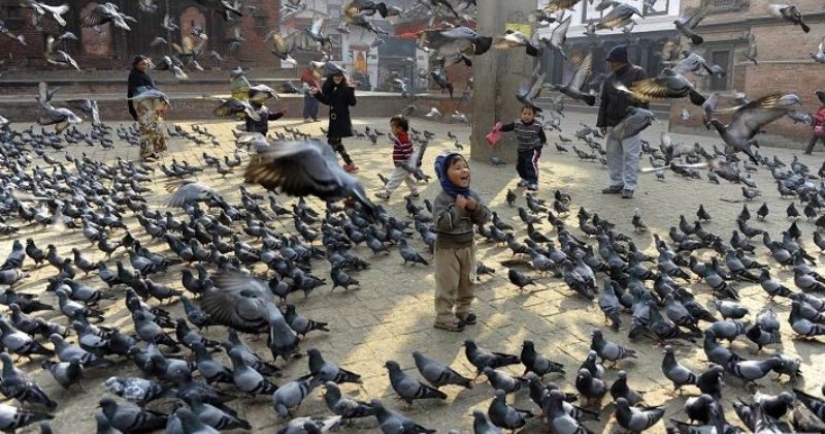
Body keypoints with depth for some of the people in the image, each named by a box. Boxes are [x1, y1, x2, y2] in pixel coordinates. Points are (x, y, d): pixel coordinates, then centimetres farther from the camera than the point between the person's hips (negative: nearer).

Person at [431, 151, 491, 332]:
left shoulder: (472, 195, -1)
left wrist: (476, 207, -19)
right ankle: (443, 317, 13)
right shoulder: (442, 199, -19)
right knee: (447, 285, 2)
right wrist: (458, 207, -29)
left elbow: (485, 218, 0)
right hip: (447, 248, -6)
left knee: (467, 281, 18)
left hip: (468, 245, 6)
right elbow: (443, 223, -29)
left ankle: (463, 310, 36)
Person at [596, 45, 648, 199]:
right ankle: (616, 183, 18)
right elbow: (604, 102, 15)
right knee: (613, 154, 9)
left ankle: (629, 186, -1)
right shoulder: (610, 78, 12)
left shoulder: (638, 74, -5)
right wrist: (602, 122, 10)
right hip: (612, 123, 7)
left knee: (630, 155, -5)